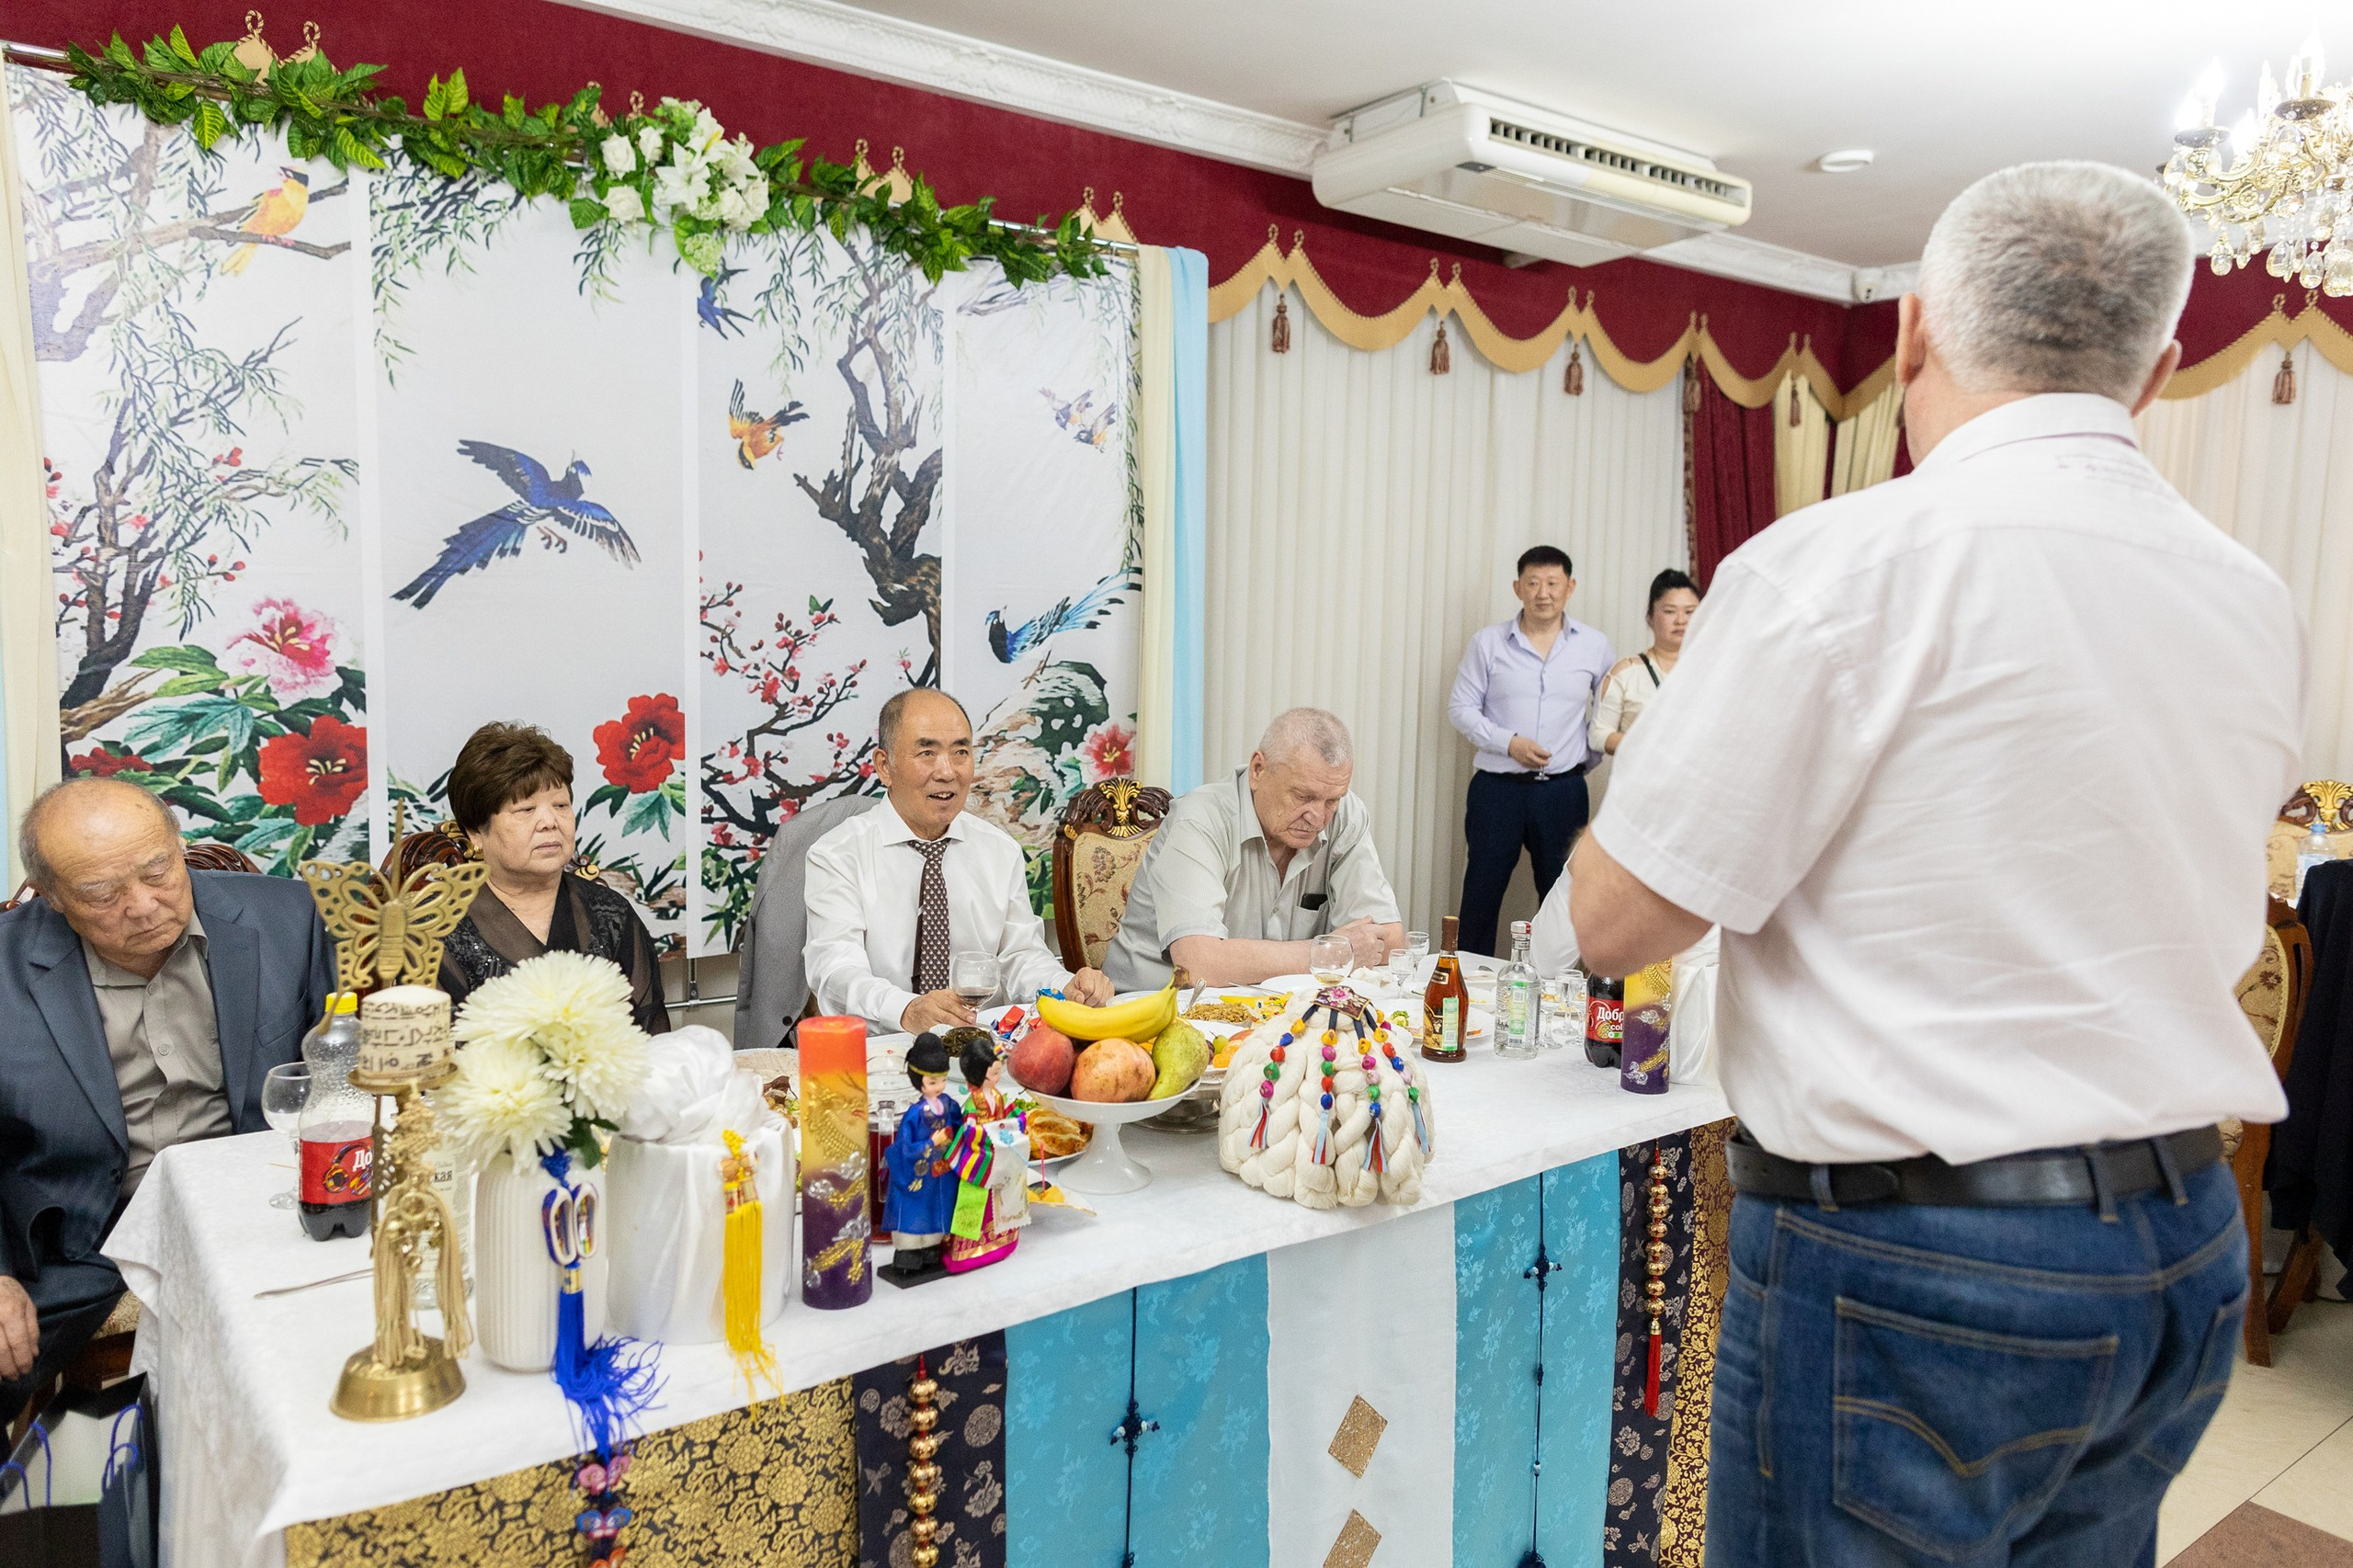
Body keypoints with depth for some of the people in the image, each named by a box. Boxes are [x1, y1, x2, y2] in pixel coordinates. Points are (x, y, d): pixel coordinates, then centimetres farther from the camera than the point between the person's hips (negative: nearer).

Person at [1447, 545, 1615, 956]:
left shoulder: (1594, 646, 5)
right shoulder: (1488, 642, 1)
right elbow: (1460, 708, 0)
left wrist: (1589, 757, 9)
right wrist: (1508, 742, -12)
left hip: (1563, 791, 1)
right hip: (1497, 787, -1)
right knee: (1481, 893, 3)